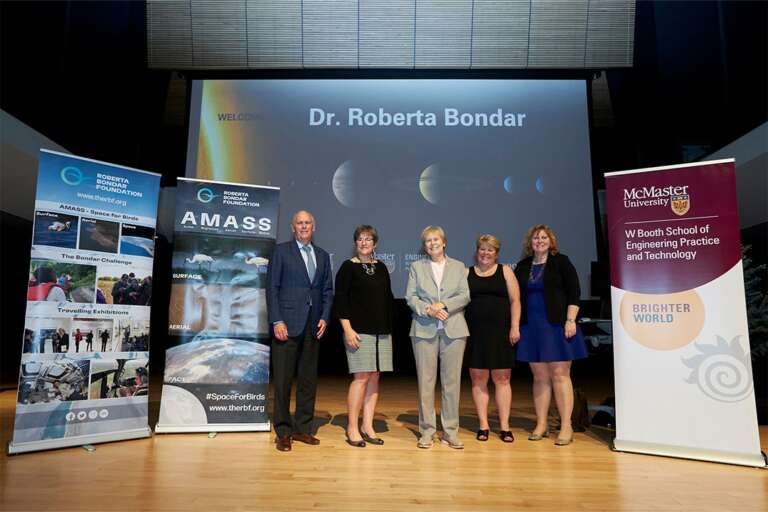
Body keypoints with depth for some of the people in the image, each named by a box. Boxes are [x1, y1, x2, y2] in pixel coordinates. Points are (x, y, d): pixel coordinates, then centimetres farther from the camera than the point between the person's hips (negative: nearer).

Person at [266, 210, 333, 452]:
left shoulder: (323, 256, 15)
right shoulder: (281, 251, 2)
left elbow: (328, 290, 14)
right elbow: (272, 287, -3)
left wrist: (324, 317, 1)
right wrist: (276, 321, -11)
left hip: (313, 324, 4)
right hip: (287, 323, -4)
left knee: (309, 378, 9)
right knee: (283, 379, 0)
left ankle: (302, 428, 20)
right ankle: (283, 432, 11)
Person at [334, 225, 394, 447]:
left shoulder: (381, 267, 14)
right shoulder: (348, 267, -1)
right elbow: (340, 299, -5)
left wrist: (389, 326, 12)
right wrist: (347, 329, -13)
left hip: (382, 331, 5)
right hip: (359, 330, -5)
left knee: (374, 378, 6)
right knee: (361, 377, -7)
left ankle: (367, 427, 14)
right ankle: (352, 428, 5)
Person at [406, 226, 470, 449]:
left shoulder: (458, 267, 13)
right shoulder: (416, 267, 12)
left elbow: (465, 296, 3)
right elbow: (410, 297, 2)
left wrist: (443, 305, -13)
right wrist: (428, 309, -14)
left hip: (453, 329, 1)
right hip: (424, 329, 0)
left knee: (452, 381, 2)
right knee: (425, 381, 1)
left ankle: (451, 432, 13)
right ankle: (426, 432, 12)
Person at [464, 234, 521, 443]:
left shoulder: (505, 271, 7)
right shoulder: (467, 273, 11)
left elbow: (515, 301, 2)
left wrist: (515, 327, -7)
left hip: (500, 332, -1)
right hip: (475, 333, 1)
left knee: (502, 379, 3)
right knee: (478, 379, 4)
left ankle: (504, 426, 12)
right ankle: (483, 425, 14)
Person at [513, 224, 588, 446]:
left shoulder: (561, 262, 1)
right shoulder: (523, 266, 12)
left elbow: (574, 292, -4)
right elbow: (517, 297, 14)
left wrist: (570, 320, -12)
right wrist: (516, 326, 9)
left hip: (556, 326, -4)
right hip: (531, 327, 4)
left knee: (560, 374, -2)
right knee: (539, 376, 8)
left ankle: (566, 427, 6)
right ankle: (541, 425, 15)